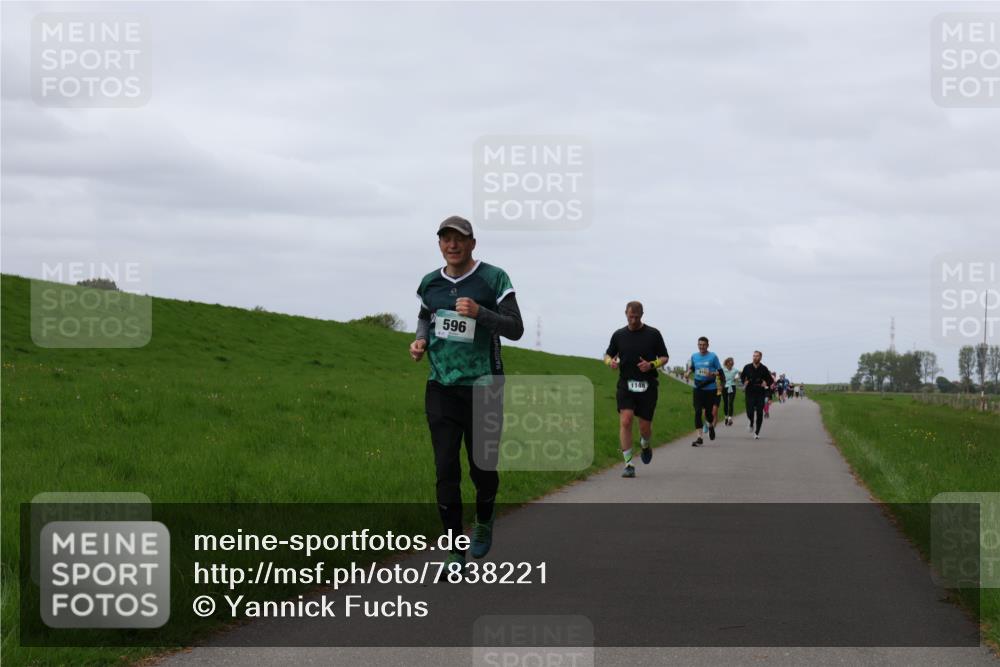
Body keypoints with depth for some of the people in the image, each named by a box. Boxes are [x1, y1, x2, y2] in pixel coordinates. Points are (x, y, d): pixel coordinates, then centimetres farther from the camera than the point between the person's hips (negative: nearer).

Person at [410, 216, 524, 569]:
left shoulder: (493, 278, -5)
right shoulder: (430, 283, 7)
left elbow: (515, 328, -9)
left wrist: (479, 312, -24)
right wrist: (420, 340, 5)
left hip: (483, 387, -3)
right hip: (441, 389, 3)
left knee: (482, 467, 5)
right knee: (446, 470, -5)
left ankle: (484, 523, 37)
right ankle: (456, 552, 0)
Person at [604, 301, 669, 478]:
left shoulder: (653, 334, 1)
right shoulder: (618, 335, 6)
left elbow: (664, 357, 6)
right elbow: (608, 355, 17)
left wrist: (651, 365, -14)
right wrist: (611, 362, -8)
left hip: (647, 386, -1)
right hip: (625, 384, 1)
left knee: (645, 426, 3)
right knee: (625, 421, -15)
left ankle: (645, 444, 41)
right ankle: (628, 464, -13)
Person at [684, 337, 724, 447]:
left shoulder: (713, 356, -4)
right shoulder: (694, 356, 5)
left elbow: (720, 371, -1)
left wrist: (713, 374, -20)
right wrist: (688, 373, -1)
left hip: (710, 389, -2)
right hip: (698, 388, 2)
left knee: (709, 412, 5)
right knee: (698, 412, -9)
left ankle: (711, 426, 41)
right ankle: (698, 438, -9)